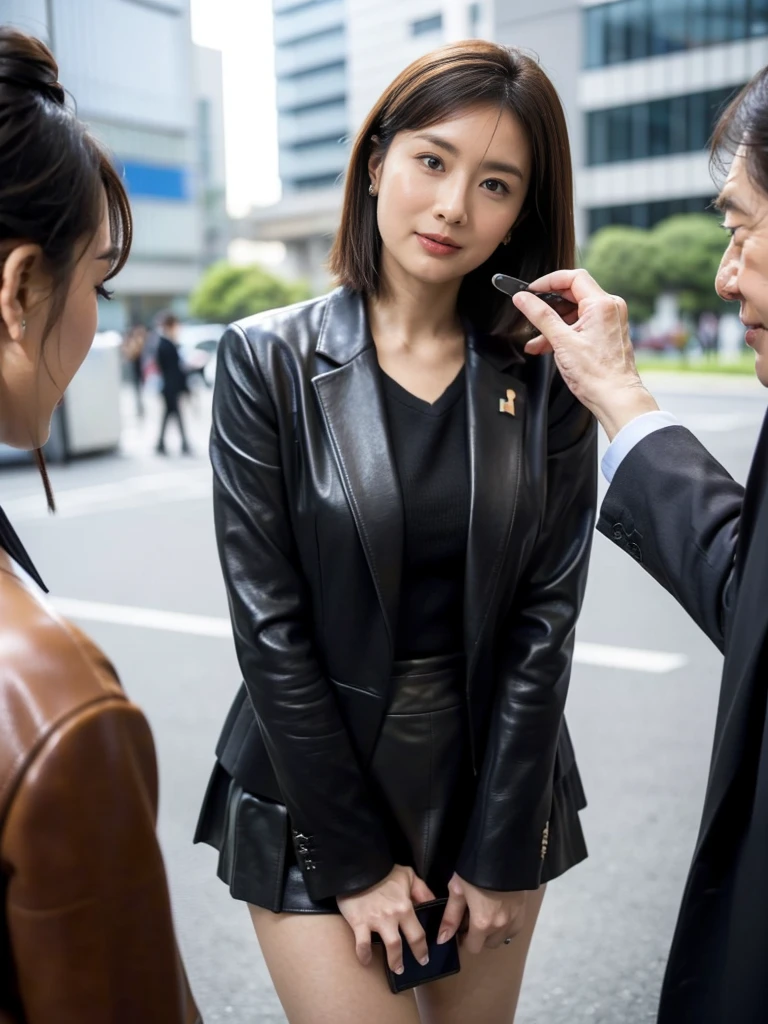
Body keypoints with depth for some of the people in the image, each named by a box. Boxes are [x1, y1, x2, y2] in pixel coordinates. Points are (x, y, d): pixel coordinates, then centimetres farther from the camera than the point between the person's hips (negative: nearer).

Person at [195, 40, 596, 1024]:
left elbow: (545, 617, -4)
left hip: (494, 775, 3)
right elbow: (270, 623, -11)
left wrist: (499, 849, -6)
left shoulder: (547, 378, -3)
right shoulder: (269, 360, -9)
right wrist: (355, 858, -10)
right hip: (316, 786, -2)